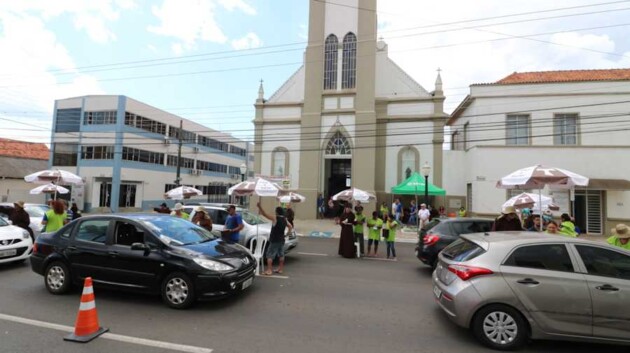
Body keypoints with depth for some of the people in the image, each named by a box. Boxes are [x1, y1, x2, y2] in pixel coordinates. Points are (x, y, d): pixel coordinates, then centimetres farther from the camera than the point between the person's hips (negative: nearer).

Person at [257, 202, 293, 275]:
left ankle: (269, 270, -6)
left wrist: (259, 207, -21)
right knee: (281, 255, 15)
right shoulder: (285, 219, 6)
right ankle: (280, 269, 22)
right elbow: (290, 227, 16)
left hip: (274, 240, -7)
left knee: (270, 255, -2)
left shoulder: (275, 218, -14)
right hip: (281, 240, 7)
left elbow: (264, 214, -20)